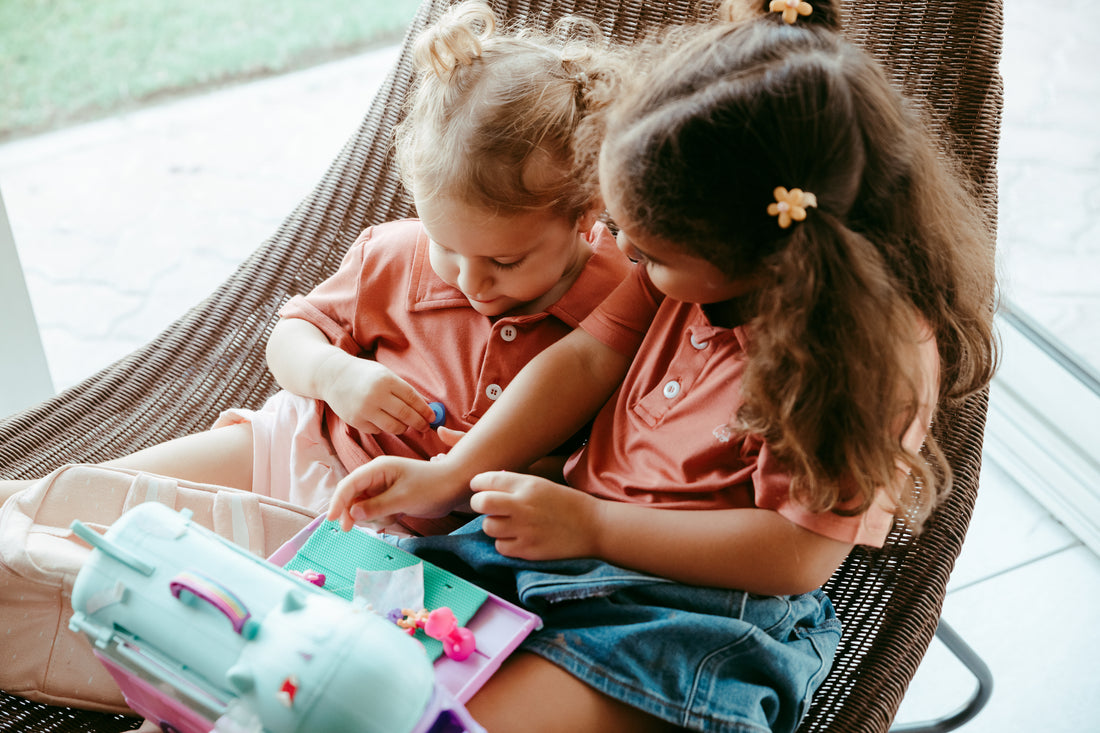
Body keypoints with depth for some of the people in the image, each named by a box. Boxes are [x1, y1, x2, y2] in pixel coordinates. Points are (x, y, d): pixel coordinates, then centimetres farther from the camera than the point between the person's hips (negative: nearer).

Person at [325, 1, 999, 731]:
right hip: (574, 530, 7)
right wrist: (447, 476, -5)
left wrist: (593, 525, -21)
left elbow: (801, 553, -21)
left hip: (709, 599, -6)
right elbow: (586, 360, 4)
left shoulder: (881, 347, -22)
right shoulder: (699, 264, -1)